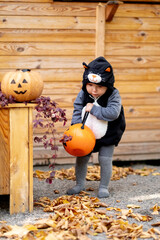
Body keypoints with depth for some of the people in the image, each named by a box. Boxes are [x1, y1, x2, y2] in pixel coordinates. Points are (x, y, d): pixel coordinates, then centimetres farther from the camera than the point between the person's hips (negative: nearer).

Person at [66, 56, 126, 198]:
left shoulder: (113, 95, -19)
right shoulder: (83, 95, -9)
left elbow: (113, 113, -30)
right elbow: (77, 112, -2)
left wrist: (93, 109, -31)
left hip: (107, 136, -3)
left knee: (105, 160, -4)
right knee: (81, 158, 7)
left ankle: (103, 187, 13)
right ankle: (80, 184, 26)